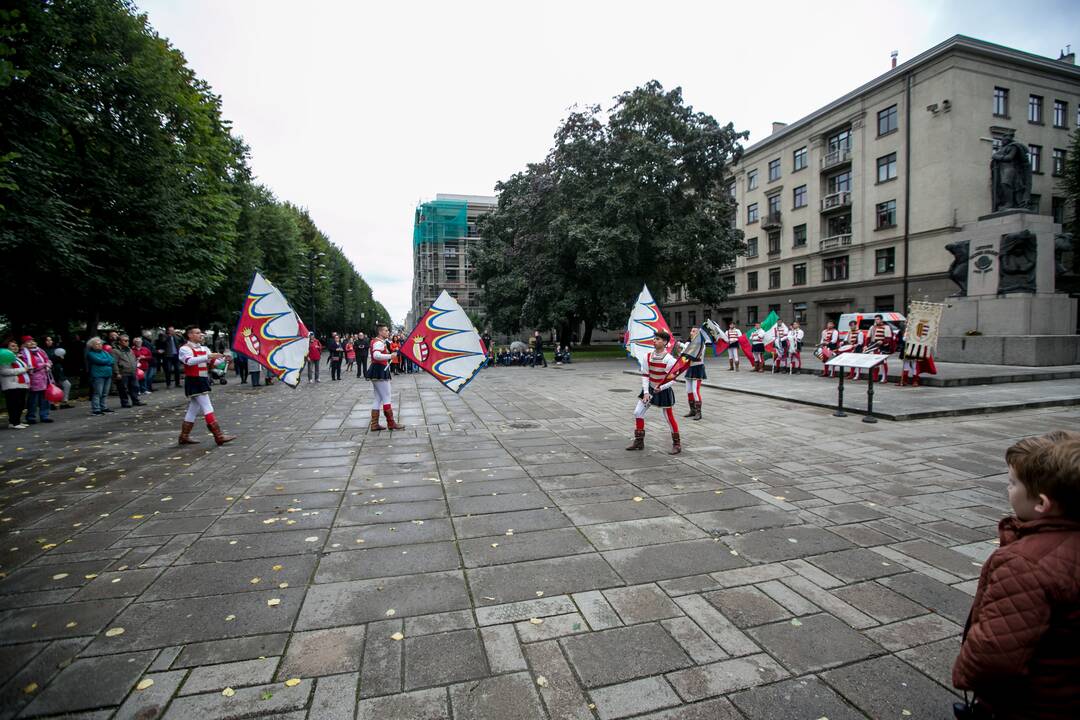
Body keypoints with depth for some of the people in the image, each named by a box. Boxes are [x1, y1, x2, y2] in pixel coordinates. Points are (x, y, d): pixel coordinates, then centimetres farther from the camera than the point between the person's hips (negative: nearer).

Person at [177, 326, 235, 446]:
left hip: (203, 381, 9)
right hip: (193, 382, -9)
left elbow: (214, 361, 8)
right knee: (208, 408, -12)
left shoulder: (204, 349, 15)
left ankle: (184, 436, 25)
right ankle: (219, 436, -13)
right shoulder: (185, 349, -9)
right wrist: (208, 356, -37)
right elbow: (190, 361, -28)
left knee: (194, 409, 15)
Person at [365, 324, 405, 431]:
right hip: (380, 371, -11)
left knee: (378, 398, 11)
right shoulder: (379, 342, -15)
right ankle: (391, 423, -1)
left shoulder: (381, 342, 18)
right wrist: (390, 356, -31)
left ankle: (374, 424, 12)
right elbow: (376, 355, -33)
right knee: (387, 397, -6)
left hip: (379, 371, 11)